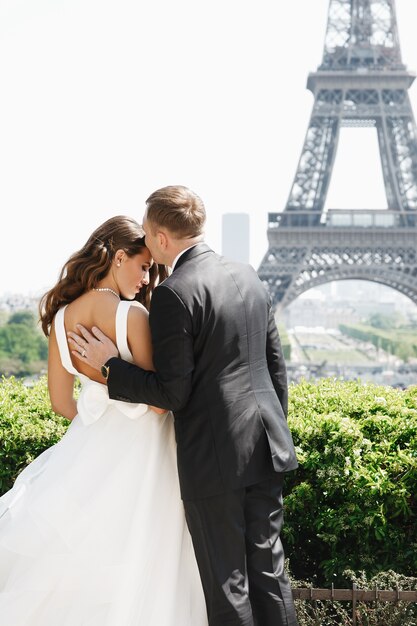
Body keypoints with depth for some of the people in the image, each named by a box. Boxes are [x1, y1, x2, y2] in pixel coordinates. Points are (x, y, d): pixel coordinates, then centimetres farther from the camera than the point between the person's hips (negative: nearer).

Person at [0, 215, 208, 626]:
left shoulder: (61, 317, 1)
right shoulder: (132, 314, -17)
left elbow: (61, 402, 8)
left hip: (90, 451, 5)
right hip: (138, 454, -5)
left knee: (86, 560, 16)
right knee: (136, 567, 8)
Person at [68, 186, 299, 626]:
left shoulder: (173, 294, -15)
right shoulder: (248, 277, 8)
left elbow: (173, 394, -14)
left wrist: (109, 365, -5)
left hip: (214, 457, -7)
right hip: (265, 447, 7)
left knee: (227, 583, 6)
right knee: (268, 568, 16)